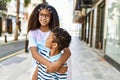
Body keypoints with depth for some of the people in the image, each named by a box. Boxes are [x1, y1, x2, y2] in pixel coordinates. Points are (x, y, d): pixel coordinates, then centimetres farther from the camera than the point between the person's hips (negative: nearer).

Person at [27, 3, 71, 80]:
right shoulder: (32, 33, -7)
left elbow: (68, 52, -20)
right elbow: (34, 53, -21)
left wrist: (57, 64, -39)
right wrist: (52, 65, -35)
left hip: (54, 71, 0)